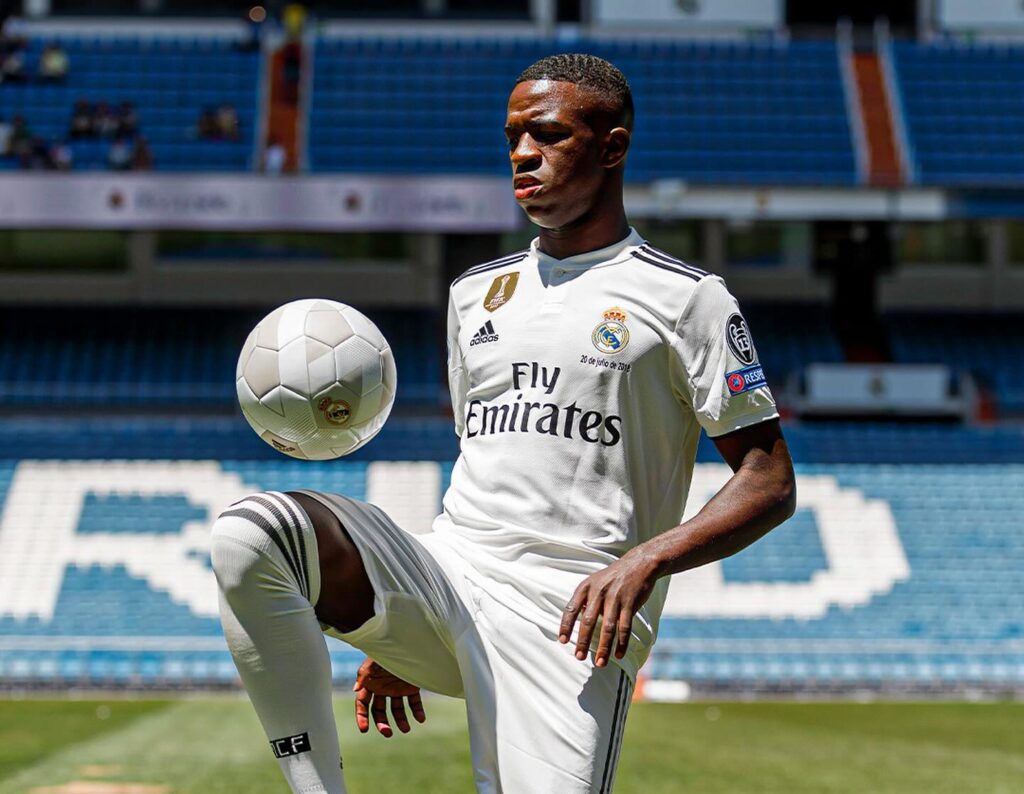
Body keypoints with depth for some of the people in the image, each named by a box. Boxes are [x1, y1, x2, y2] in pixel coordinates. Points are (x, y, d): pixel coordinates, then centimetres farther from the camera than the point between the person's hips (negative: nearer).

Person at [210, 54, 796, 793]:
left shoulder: (684, 298, 4)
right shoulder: (478, 290, 22)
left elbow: (771, 484, 0)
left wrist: (646, 560, -17)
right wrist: (397, 633, 22)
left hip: (569, 618, -4)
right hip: (446, 571, 5)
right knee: (250, 532, -22)